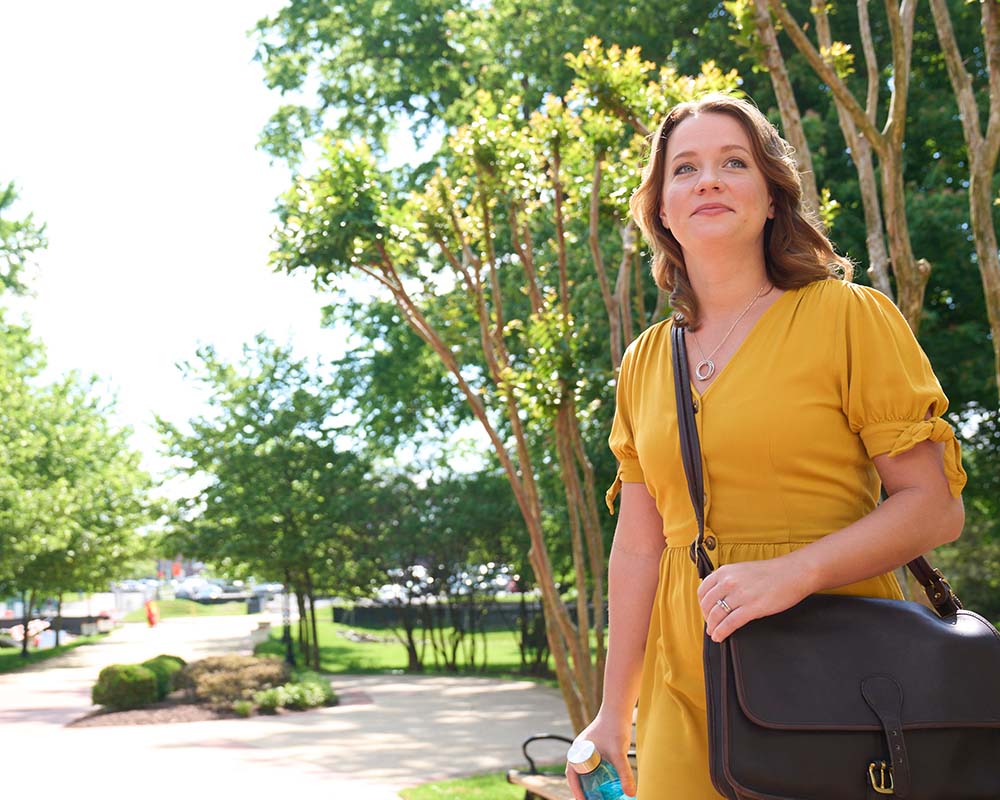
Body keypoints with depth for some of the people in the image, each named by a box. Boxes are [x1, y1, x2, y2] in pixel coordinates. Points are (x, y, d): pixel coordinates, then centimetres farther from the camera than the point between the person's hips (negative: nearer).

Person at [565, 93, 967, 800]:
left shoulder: (849, 316, -4)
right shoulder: (644, 363, 9)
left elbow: (935, 508, -9)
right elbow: (638, 544, 10)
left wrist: (795, 571, -24)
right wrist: (613, 716, 8)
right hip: (687, 685, 4)